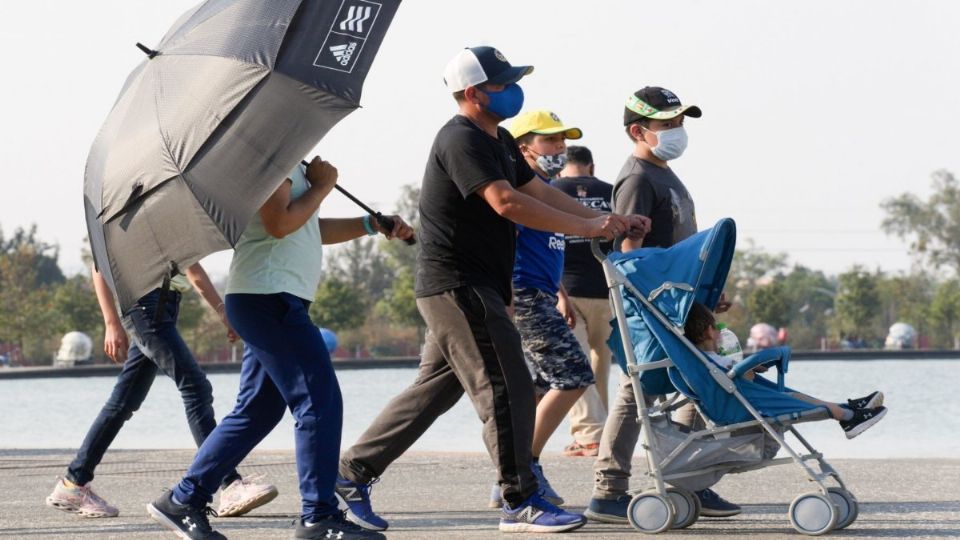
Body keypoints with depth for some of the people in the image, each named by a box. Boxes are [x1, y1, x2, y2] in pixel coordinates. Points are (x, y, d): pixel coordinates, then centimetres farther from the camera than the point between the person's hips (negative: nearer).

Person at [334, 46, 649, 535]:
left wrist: (606, 221, 6)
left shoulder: (499, 142, 17)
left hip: (470, 290, 10)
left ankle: (353, 474, 17)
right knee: (507, 389, -10)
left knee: (435, 389, 13)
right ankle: (521, 503, -7)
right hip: (457, 287, -10)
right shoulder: (461, 140, -16)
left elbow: (540, 192, 17)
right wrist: (585, 228, -24)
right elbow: (506, 202, -26)